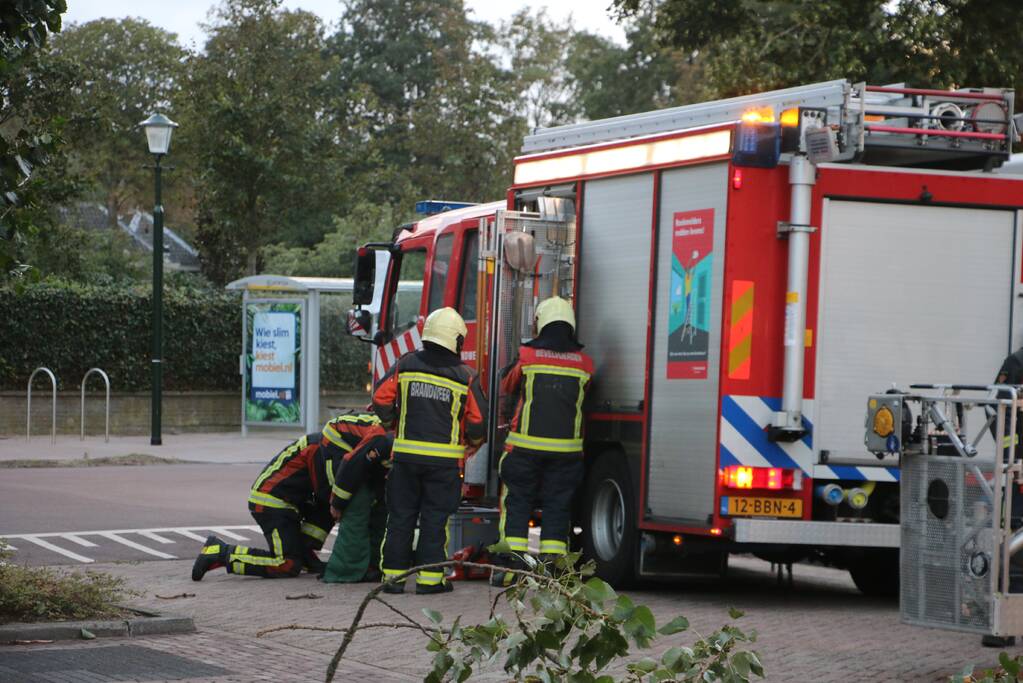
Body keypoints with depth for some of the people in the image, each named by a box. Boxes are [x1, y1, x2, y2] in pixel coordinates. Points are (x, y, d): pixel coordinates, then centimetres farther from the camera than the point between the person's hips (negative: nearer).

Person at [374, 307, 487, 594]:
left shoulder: (405, 365, 1)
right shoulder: (465, 377, -4)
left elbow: (381, 400, 2)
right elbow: (478, 420, -3)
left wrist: (395, 426, 19)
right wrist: (474, 442, 18)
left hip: (405, 453, 2)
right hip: (445, 460, -2)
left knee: (400, 517, 9)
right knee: (435, 518, 4)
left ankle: (394, 576, 11)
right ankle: (429, 578, 4)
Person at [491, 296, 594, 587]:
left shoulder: (527, 354, -3)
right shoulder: (584, 362, 3)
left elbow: (506, 385, 13)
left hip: (526, 444, -2)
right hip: (566, 448, 2)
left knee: (517, 501, 6)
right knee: (557, 505, 7)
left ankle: (511, 563, 0)